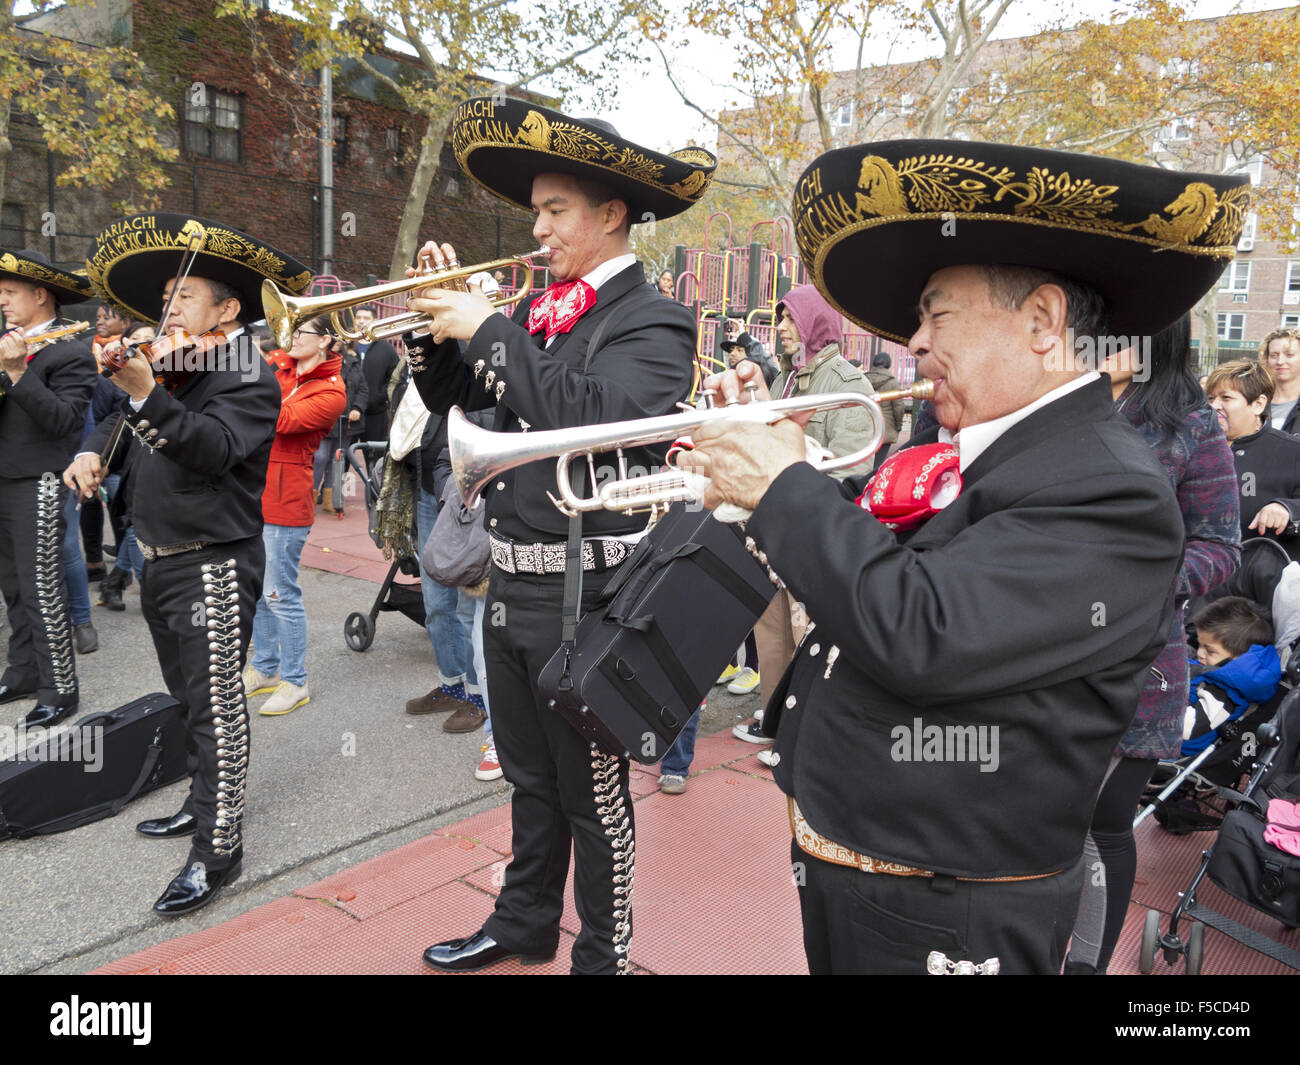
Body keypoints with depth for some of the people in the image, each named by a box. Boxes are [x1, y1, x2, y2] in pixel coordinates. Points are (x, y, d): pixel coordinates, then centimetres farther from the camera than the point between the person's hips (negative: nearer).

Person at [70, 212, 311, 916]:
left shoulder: (248, 376, -10)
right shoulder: (171, 369, 14)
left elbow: (214, 447, -25)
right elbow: (123, 428, 23)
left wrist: (145, 394, -32)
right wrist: (93, 453, 2)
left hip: (213, 565, -9)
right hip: (161, 563, 9)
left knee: (216, 705, -6)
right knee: (190, 697, 19)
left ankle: (217, 850, 1)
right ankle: (204, 804, 35)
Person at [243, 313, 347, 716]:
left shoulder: (331, 391, -10)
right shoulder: (278, 367, 10)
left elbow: (282, 420, -22)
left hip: (285, 501, -7)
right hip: (253, 493, 7)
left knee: (281, 594, -3)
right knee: (257, 589, 17)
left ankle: (295, 682, 11)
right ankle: (265, 668, 32)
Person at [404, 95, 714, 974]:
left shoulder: (654, 323, -11)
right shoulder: (538, 311, 10)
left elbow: (595, 414, -28)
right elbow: (450, 393, 17)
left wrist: (489, 328, -21)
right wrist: (440, 321, 0)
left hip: (586, 594, -7)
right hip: (511, 581, 8)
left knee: (593, 791, 8)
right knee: (530, 777, 22)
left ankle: (604, 953, 28)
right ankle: (525, 924, 42)